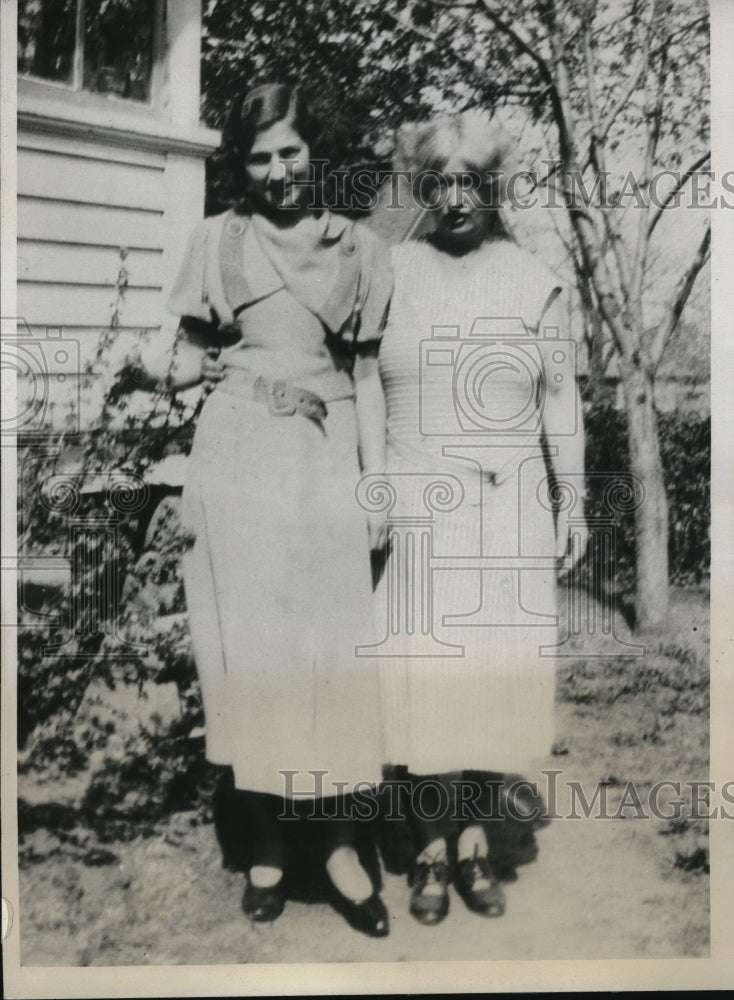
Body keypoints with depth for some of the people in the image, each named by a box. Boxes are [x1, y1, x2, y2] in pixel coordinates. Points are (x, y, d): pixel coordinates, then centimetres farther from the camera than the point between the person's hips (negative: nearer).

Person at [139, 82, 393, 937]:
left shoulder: (360, 250, 10)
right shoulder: (217, 241, 8)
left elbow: (366, 377, 9)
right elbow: (191, 358, 10)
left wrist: (377, 482, 3)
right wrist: (150, 372, -12)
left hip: (325, 463, 1)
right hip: (236, 459, 0)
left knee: (332, 653, -1)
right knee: (247, 651, 1)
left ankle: (338, 847, 12)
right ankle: (263, 849, 14)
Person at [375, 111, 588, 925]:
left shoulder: (534, 282, 7)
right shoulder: (392, 272, 5)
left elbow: (561, 401, 9)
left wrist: (574, 504, 5)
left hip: (509, 508, 1)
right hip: (413, 506, -1)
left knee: (499, 667, 1)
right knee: (421, 668, -2)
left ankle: (476, 839, 17)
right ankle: (431, 846, 12)